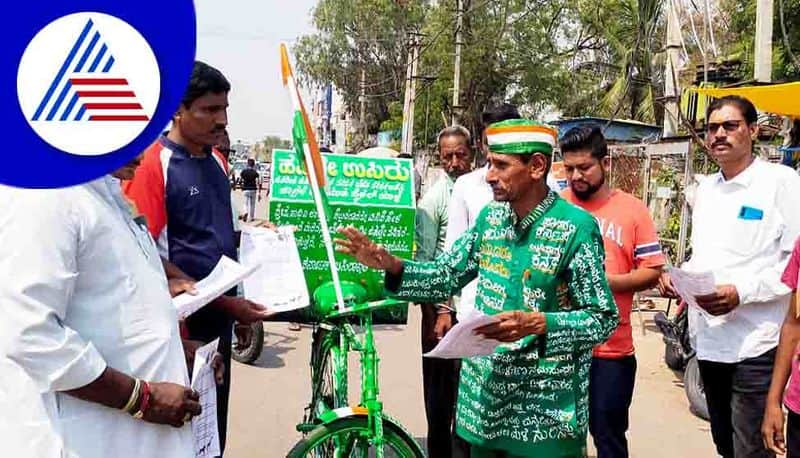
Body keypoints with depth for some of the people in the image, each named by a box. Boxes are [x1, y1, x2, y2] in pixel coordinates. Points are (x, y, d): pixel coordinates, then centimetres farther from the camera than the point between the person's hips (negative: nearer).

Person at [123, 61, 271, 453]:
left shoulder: (216, 161, 8)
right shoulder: (153, 164, -15)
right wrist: (224, 302, -19)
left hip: (220, 318, 7)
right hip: (183, 322, -7)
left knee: (214, 426, 18)